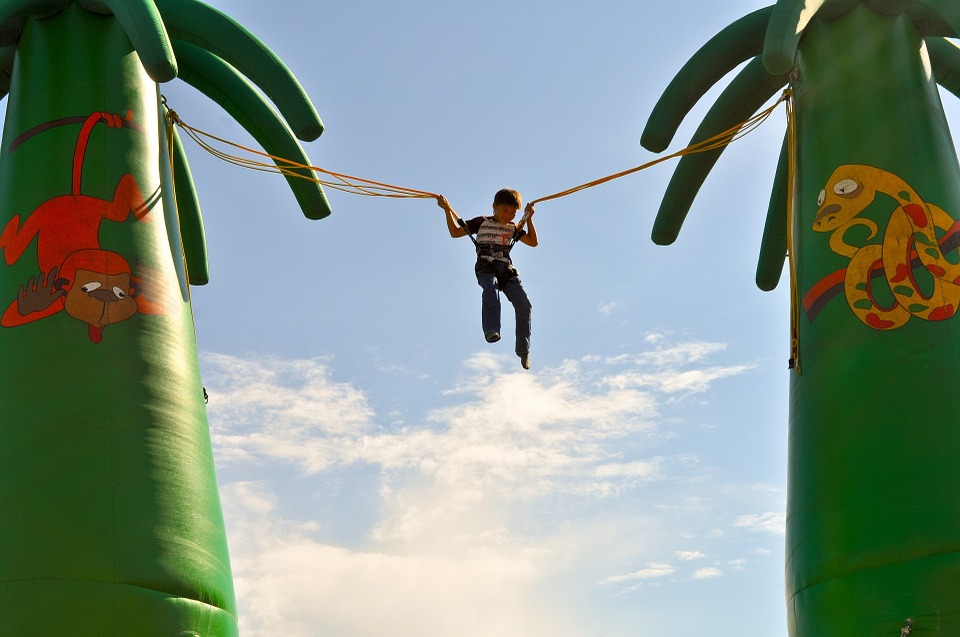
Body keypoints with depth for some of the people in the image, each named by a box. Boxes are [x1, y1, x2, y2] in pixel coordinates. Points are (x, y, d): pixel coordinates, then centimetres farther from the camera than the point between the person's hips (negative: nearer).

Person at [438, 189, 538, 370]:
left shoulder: (513, 228, 22)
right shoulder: (482, 222, 13)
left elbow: (533, 242, 20)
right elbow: (455, 232, 14)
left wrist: (529, 218, 14)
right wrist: (447, 210, 4)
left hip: (507, 270, 3)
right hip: (485, 268, -3)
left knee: (524, 305, -14)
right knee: (491, 288, -39)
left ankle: (523, 349, -3)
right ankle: (491, 330, -54)